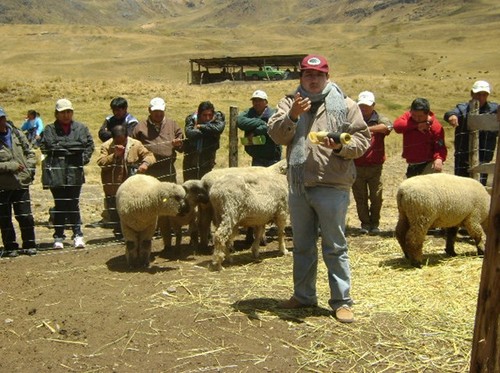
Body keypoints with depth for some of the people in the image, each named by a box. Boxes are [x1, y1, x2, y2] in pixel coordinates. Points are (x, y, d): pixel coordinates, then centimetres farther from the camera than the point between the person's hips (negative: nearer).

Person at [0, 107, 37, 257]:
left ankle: (29, 245, 17)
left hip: (21, 183, 2)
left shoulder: (17, 134, 5)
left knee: (25, 216, 3)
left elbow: (30, 153, 12)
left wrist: (29, 170, -1)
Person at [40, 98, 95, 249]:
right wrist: (72, 145, -5)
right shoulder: (50, 129, 5)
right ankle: (58, 237, 14)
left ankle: (78, 235, 11)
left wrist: (83, 159, -8)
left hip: (74, 173, 0)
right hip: (56, 173, 0)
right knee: (59, 205, 5)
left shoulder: (81, 128, 8)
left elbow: (89, 145, 4)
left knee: (73, 204, 3)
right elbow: (46, 146, -6)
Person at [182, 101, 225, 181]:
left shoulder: (218, 117, -6)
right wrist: (209, 129, -22)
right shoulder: (191, 119, -7)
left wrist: (200, 127, -21)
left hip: (207, 161, -1)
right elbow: (190, 133, -26)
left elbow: (218, 128, -29)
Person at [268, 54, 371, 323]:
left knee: (335, 247, 2)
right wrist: (292, 116, -21)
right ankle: (304, 295, 31)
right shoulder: (290, 103, 9)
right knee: (302, 246, 17)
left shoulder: (345, 105, 2)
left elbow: (362, 139, 0)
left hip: (332, 187, -4)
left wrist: (341, 146, -18)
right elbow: (276, 134, -4)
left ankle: (341, 301, 12)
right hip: (298, 187, 4)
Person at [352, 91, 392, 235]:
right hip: (357, 166, 1)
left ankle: (374, 224, 17)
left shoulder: (380, 119, 2)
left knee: (376, 197, 2)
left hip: (375, 166, -1)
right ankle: (365, 223, 17)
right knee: (360, 197, 5)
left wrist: (367, 128, -32)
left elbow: (388, 126, -21)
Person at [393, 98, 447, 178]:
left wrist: (439, 158, -38)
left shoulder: (435, 126, -13)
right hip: (412, 166, 6)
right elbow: (397, 125, -19)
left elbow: (440, 147, -17)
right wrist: (416, 125, -24)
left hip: (428, 166, -6)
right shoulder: (408, 117, 0)